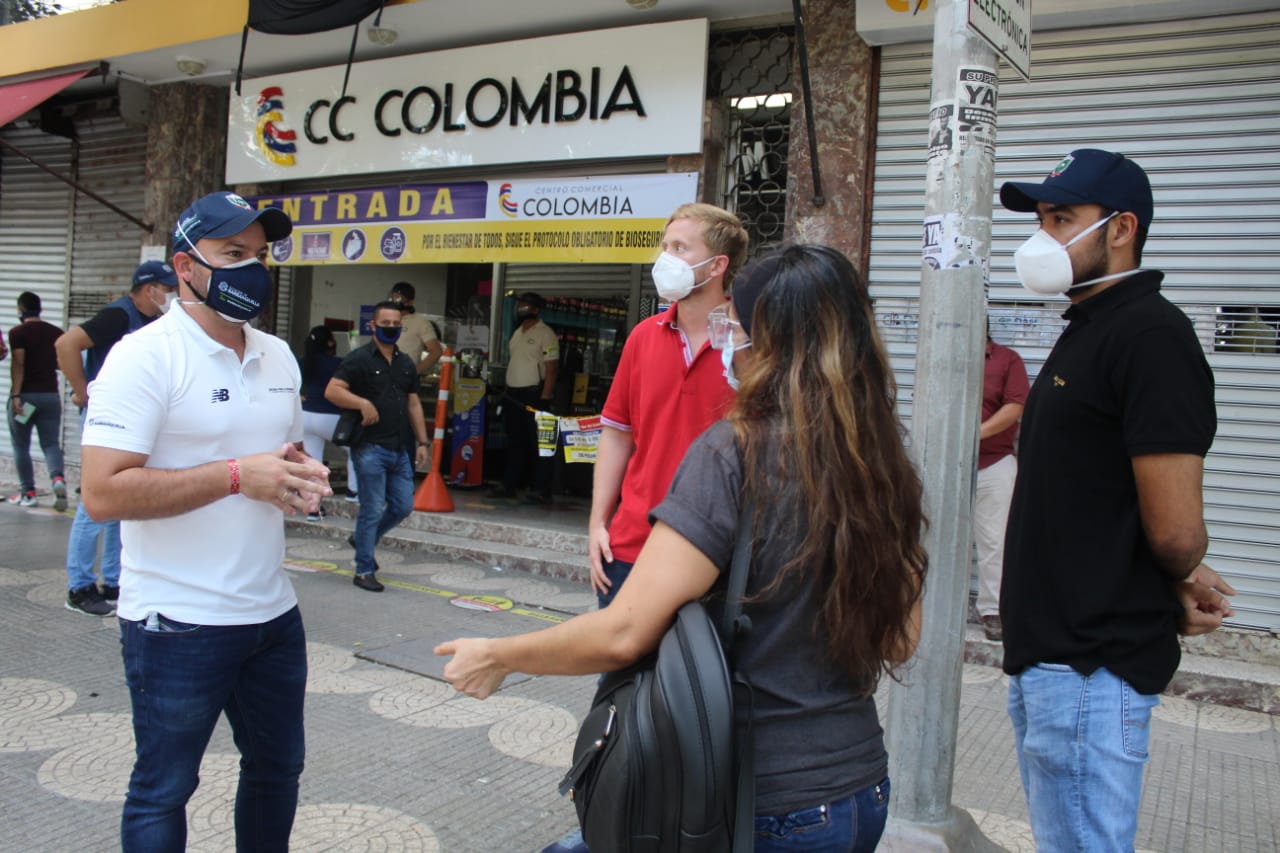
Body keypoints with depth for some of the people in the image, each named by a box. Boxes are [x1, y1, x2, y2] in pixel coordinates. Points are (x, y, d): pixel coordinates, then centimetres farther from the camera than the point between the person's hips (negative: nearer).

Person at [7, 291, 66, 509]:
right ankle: (58, 478, -21)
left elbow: (18, 365, -14)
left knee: (21, 446, 8)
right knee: (51, 443, 4)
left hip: (26, 395, -4)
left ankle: (28, 491, 9)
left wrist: (15, 395, -17)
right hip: (51, 394, 4)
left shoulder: (18, 332, -7)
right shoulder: (56, 332, 6)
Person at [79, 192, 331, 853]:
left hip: (273, 614, 7)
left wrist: (302, 476, -2)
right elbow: (103, 493, -21)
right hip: (178, 625, -7)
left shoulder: (278, 356, 9)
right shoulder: (145, 357, -14)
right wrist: (238, 476, -23)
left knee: (277, 769, 20)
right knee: (163, 792, 10)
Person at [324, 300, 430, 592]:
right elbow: (331, 391, -14)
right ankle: (364, 571, 10)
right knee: (372, 510, -3)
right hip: (370, 448, -7)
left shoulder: (406, 363, 16)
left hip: (400, 449, 7)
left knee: (403, 506, 9)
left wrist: (422, 442, 13)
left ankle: (363, 538, 34)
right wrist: (363, 403, -26)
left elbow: (413, 404, 18)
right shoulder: (359, 359, -5)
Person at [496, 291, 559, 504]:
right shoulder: (518, 332, 18)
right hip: (513, 395, 8)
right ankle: (509, 486, 18)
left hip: (533, 394, -8)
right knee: (514, 442, 12)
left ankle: (542, 490, -4)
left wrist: (544, 398, -19)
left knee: (538, 443, -6)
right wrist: (507, 391, 15)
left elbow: (552, 368, -13)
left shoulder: (545, 334, -7)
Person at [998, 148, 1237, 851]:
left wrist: (1182, 581, -1)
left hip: (1090, 667, -10)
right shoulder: (1086, 330, 15)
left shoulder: (1150, 334, -18)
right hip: (1047, 650, 10)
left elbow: (1176, 534, -22)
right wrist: (1181, 585, 9)